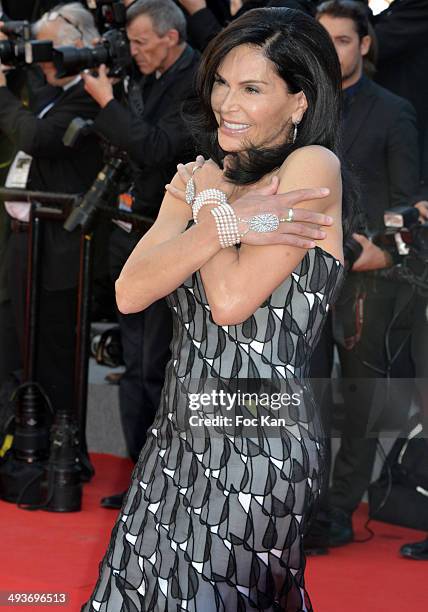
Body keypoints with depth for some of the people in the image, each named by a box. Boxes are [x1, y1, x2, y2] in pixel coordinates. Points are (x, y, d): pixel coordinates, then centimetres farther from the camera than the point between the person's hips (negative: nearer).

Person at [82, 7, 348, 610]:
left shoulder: (313, 167, -12)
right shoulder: (199, 178, 10)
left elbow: (230, 300, -19)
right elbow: (130, 291, -5)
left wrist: (209, 202, -5)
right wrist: (225, 225, -17)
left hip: (258, 443, -7)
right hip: (182, 426, 7)